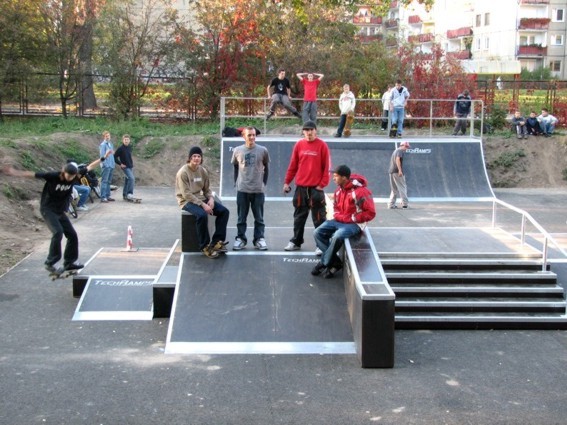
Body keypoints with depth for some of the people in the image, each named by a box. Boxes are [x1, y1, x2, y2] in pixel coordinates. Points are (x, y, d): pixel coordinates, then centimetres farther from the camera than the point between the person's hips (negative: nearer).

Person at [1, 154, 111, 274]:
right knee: (58, 232, -24)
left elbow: (89, 167, 2)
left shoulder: (74, 177, -8)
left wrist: (103, 158, 5)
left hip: (61, 211, 6)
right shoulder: (52, 176, -21)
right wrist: (14, 172, -26)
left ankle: (70, 262, 23)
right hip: (47, 209, -6)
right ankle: (50, 263, -16)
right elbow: (32, 174, -20)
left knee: (72, 235, 5)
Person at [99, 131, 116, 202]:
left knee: (109, 181, 13)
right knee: (104, 181, -9)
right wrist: (104, 164, -18)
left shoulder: (111, 144, 16)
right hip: (106, 165, -8)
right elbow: (102, 155, -12)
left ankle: (108, 196, 19)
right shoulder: (103, 144, -7)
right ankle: (103, 197, -10)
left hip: (111, 165, 8)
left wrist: (113, 164, 12)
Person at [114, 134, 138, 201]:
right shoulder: (120, 148, -13)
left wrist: (131, 161, 12)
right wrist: (120, 164, -13)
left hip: (131, 166, 7)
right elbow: (115, 157, -11)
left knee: (127, 181, 12)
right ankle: (130, 194, -19)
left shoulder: (130, 147, 6)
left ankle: (125, 195, 20)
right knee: (131, 178, -22)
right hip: (125, 167, -7)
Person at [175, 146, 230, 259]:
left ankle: (217, 241, -6)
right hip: (187, 201, -7)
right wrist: (203, 205, -26)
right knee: (202, 215, -36)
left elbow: (207, 189, 13)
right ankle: (205, 246, -21)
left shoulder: (203, 171, 6)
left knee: (224, 211, -10)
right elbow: (186, 194, -21)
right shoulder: (183, 172, -15)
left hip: (200, 199, 7)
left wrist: (211, 199, -10)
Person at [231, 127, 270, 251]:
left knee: (259, 217, 6)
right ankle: (240, 239, 16)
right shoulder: (237, 150, 1)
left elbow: (266, 168, 10)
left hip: (258, 190, -1)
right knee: (241, 217, 7)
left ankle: (259, 239, 14)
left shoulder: (263, 150, -2)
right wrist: (236, 182, 9)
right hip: (242, 190, 1)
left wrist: (264, 183, 5)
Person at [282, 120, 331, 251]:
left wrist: (322, 184, -10)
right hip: (300, 187, 4)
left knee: (319, 218, -1)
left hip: (316, 188, -4)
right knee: (299, 216, 12)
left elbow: (327, 167, -5)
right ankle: (296, 242, 22)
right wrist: (287, 181, 7)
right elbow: (293, 165, 10)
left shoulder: (322, 145, -4)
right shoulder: (299, 145, 6)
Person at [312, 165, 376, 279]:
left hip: (354, 224, -8)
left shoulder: (360, 191, -19)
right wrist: (337, 216, -2)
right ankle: (335, 262, -9)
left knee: (337, 236, -34)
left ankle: (324, 263, -11)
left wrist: (351, 218, -17)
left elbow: (370, 213, -18)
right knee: (318, 233, -7)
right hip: (339, 221, 8)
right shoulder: (339, 190, 5)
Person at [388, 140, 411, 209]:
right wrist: (400, 170, -27)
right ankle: (405, 203, -4)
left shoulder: (395, 151, 23)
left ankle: (391, 204, 6)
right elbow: (397, 159, -20)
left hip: (391, 171, 9)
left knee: (394, 189, 11)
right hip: (397, 171, -9)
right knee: (402, 187, -3)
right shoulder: (401, 151, -5)